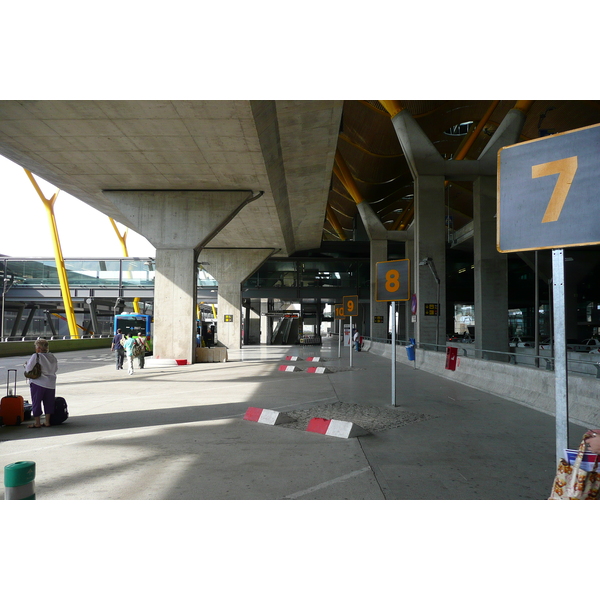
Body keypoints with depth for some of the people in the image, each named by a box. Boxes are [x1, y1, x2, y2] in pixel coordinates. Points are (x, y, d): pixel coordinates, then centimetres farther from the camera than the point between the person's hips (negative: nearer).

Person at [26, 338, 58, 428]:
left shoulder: (35, 356, -14)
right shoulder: (52, 357, 4)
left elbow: (28, 369, -14)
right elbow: (55, 368, 11)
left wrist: (25, 365, 6)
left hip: (38, 384, -5)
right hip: (51, 384, 5)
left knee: (36, 402, 5)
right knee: (48, 403, 13)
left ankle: (37, 423, 9)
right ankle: (47, 421, 17)